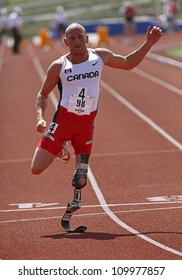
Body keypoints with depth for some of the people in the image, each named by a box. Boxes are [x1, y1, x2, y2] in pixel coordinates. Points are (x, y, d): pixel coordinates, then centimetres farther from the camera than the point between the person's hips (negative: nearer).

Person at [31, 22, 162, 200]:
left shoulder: (100, 56, 3)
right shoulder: (59, 66, -5)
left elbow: (128, 63, 18)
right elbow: (43, 94, 5)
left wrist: (149, 43, 9)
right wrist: (40, 117, -13)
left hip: (86, 124, 1)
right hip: (63, 120, -1)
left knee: (80, 181, -4)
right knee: (36, 169, -8)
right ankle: (60, 149, 24)